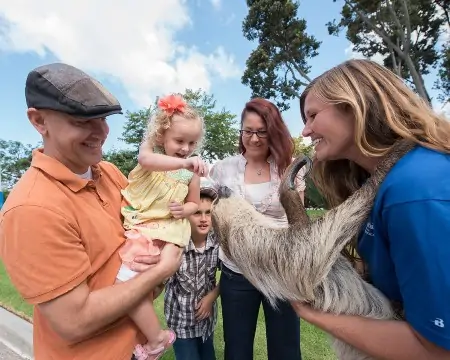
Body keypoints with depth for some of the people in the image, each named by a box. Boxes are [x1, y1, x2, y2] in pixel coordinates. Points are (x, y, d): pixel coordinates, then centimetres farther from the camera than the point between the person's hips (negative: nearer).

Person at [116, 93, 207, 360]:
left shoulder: (192, 172, 0)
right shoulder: (151, 150, 0)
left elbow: (194, 203, 14)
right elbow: (147, 160, -28)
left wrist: (185, 210, -9)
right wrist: (185, 162, -42)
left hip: (160, 229, -4)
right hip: (131, 223, 4)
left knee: (126, 280, -16)